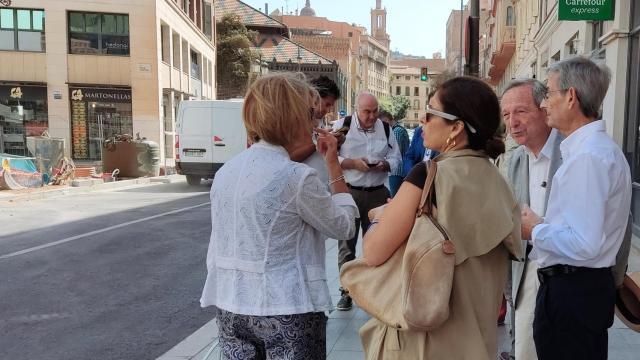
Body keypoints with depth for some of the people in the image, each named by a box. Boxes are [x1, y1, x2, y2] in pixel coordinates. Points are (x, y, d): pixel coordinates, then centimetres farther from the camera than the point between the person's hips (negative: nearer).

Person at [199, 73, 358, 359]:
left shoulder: (225, 172, 3)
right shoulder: (297, 177, -18)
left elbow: (217, 248, 8)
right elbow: (344, 227, -6)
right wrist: (334, 165, -2)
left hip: (229, 306, 7)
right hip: (287, 309, -6)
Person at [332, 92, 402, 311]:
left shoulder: (385, 128, 7)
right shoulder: (341, 126, -4)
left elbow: (396, 158, 11)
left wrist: (385, 165, -11)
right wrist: (353, 163, -19)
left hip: (377, 194, 3)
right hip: (348, 193, -3)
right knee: (346, 244, 5)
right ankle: (346, 291, 18)